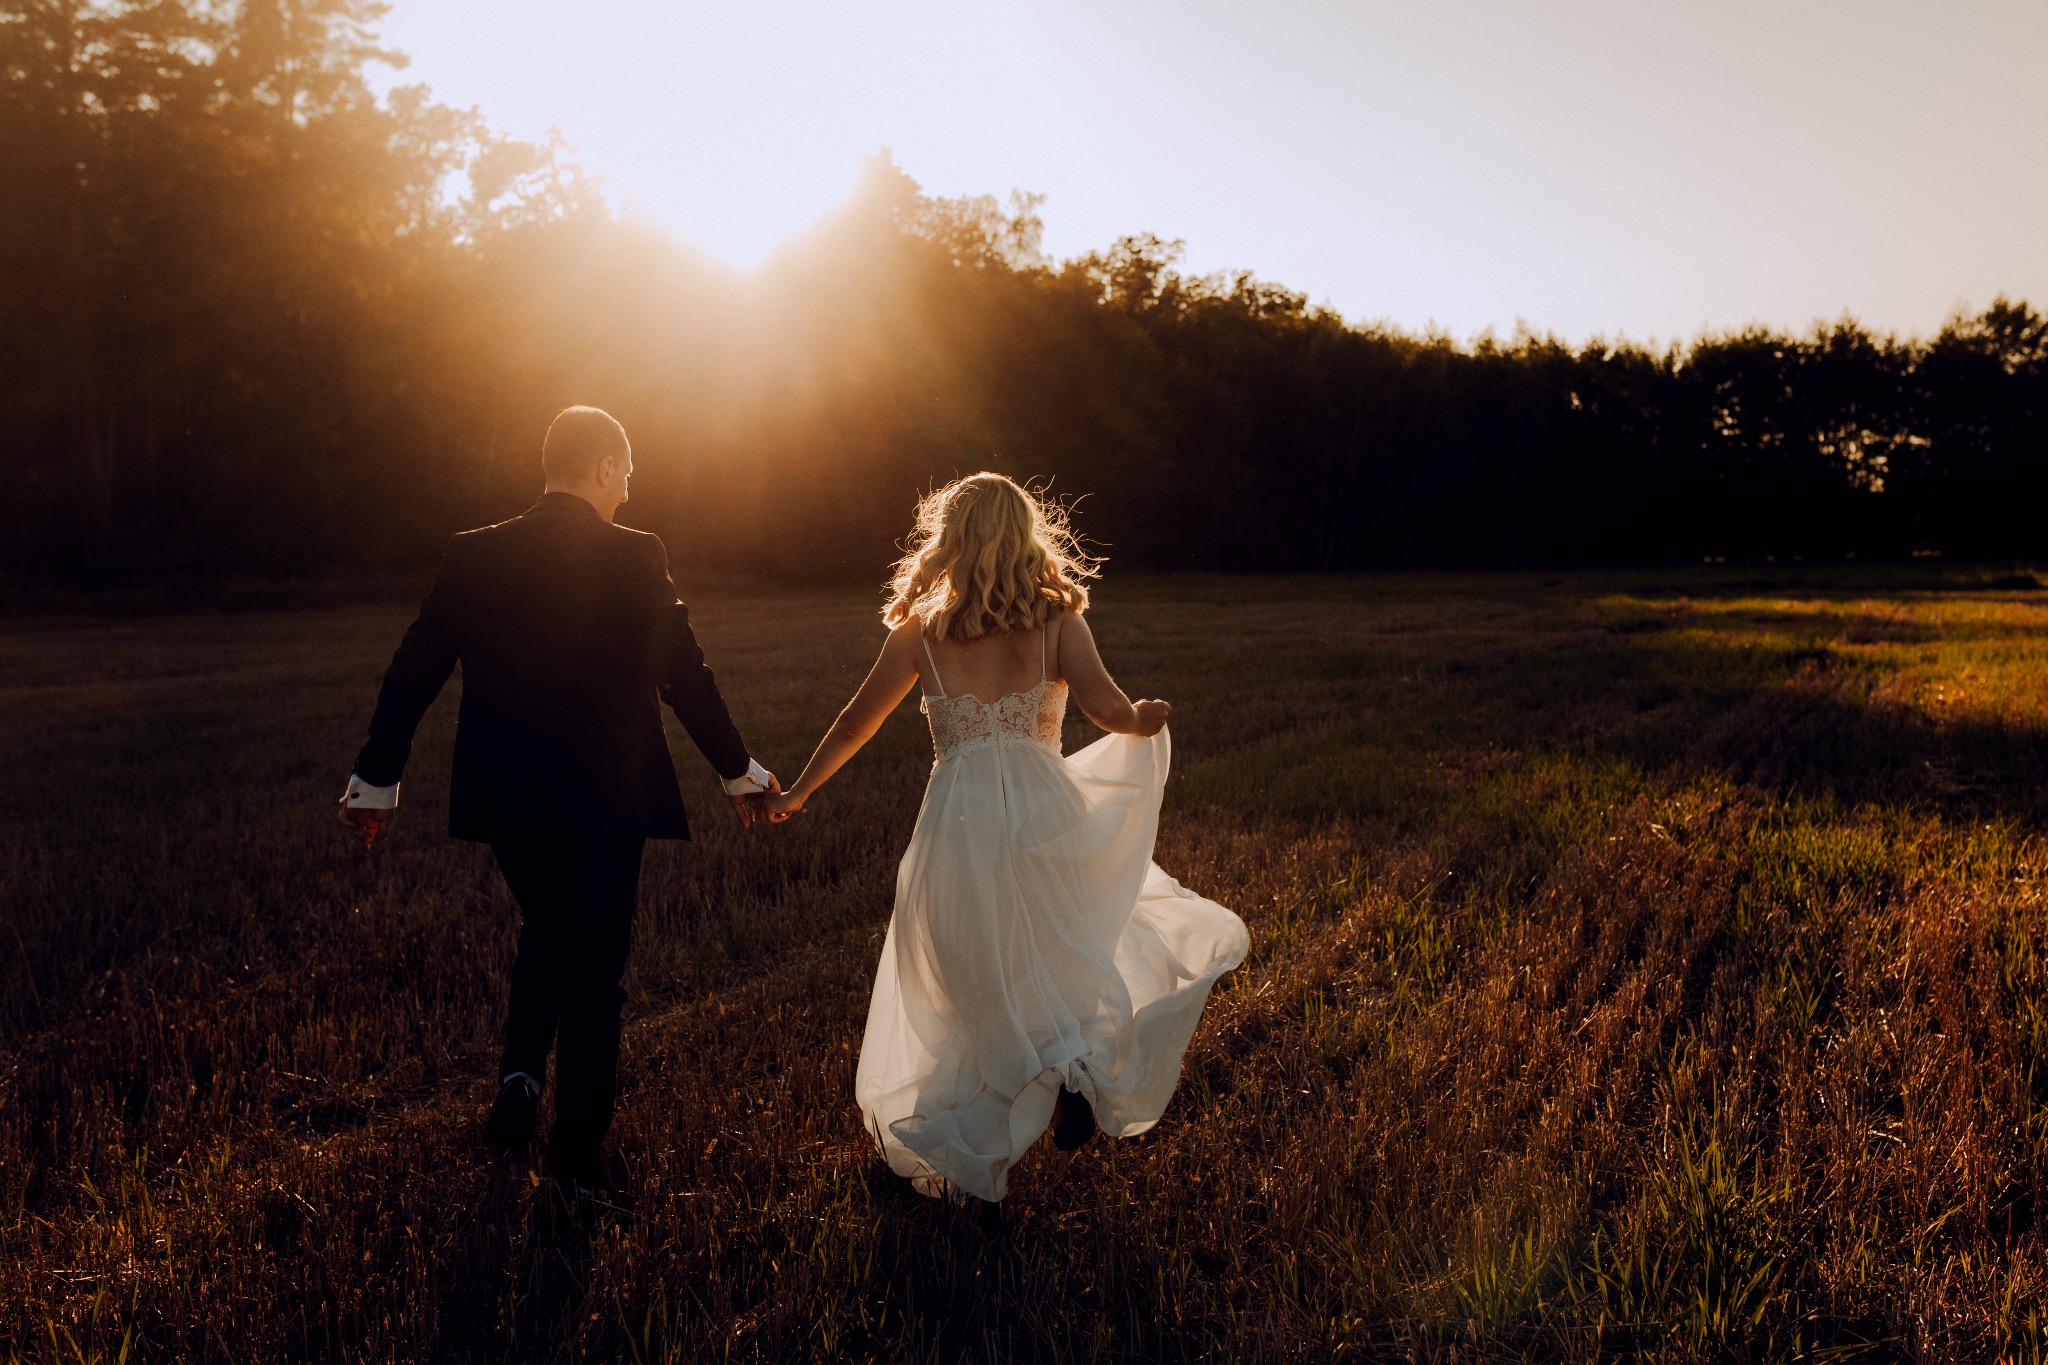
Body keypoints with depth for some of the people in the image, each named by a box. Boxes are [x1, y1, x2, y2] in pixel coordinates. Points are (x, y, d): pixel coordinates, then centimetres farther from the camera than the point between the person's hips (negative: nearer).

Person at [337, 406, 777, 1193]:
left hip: (505, 801, 3)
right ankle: (577, 1152, 15)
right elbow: (684, 677, -7)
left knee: (545, 936, 28)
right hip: (606, 802, -3)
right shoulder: (635, 558, -11)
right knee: (595, 968, 10)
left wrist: (376, 781, 13)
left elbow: (413, 673, 2)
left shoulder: (473, 555, -2)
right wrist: (737, 772, 6)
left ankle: (520, 1076, 12)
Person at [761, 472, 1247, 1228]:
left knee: (972, 1000, 14)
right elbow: (1108, 708, -15)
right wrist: (1147, 718, 7)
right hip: (1044, 821, -1)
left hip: (956, 826, 1)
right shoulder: (1058, 620, 0)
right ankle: (1075, 1067, -11)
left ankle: (978, 1180, 20)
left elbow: (856, 723, 14)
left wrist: (796, 794, 27)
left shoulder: (917, 632, 4)